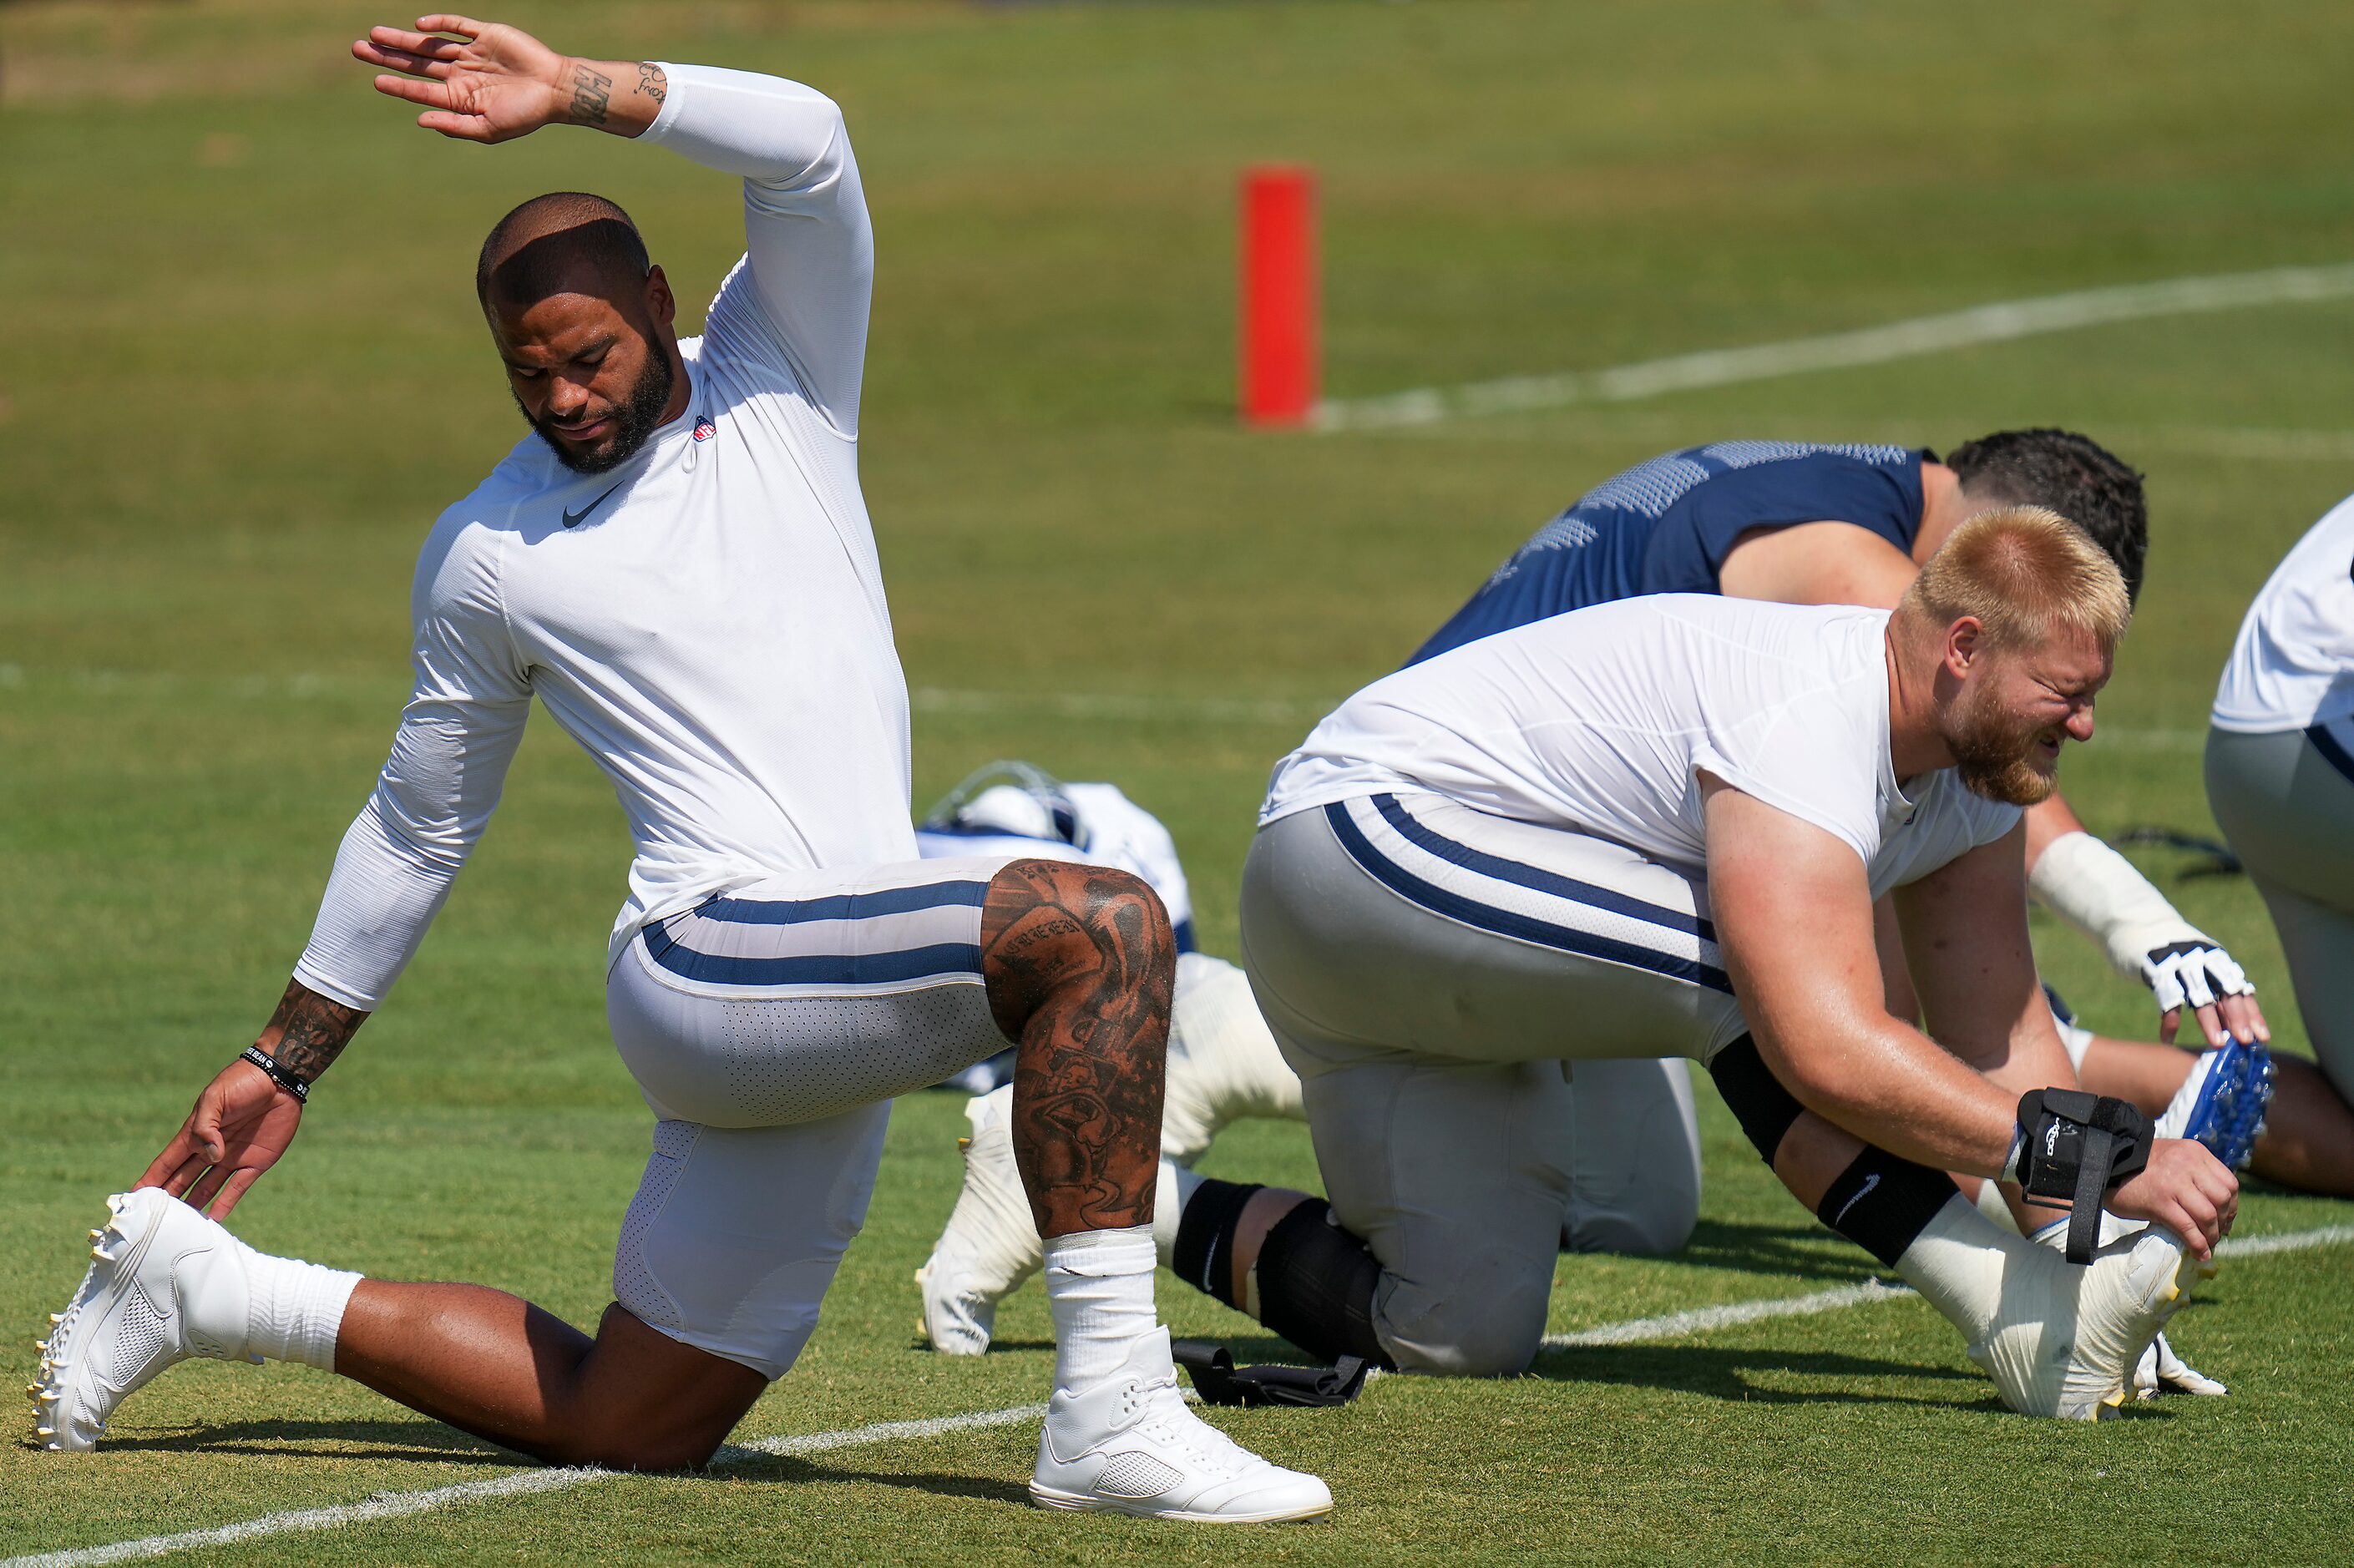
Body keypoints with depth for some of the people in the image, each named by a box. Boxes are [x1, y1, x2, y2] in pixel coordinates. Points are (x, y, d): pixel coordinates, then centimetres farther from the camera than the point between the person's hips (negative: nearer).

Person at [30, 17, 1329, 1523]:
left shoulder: (775, 379, 13)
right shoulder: (489, 554, 9)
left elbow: (807, 147, -3)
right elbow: (420, 825, 20)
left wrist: (574, 93, -9)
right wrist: (287, 1060, 24)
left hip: (833, 1012, 5)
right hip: (715, 955, -5)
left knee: (630, 1428, 11)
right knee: (1106, 927, -28)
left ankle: (216, 1292, 26)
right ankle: (1111, 1414, -30)